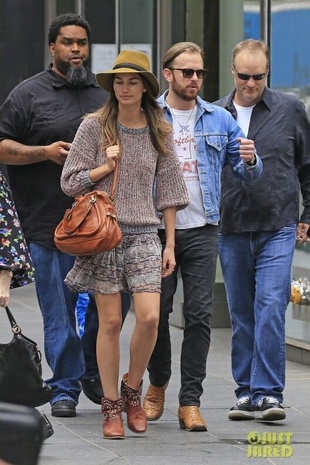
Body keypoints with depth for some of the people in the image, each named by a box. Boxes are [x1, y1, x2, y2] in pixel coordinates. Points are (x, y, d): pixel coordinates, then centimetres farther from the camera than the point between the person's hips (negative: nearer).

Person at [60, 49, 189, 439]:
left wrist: (170, 245, 8)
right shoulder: (94, 126, 1)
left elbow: (167, 193, 11)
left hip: (144, 234, 2)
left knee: (149, 317, -12)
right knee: (110, 321, -2)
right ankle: (111, 406, 7)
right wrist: (106, 167, -11)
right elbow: (69, 181, 2)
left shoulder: (159, 132, 8)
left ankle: (132, 390, 11)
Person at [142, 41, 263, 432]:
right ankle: (158, 385, 26)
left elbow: (246, 172, 11)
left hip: (202, 230, 1)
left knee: (199, 316, -2)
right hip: (157, 229, -1)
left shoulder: (219, 120, 9)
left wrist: (249, 161, -12)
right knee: (157, 313, 4)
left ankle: (190, 401, 2)